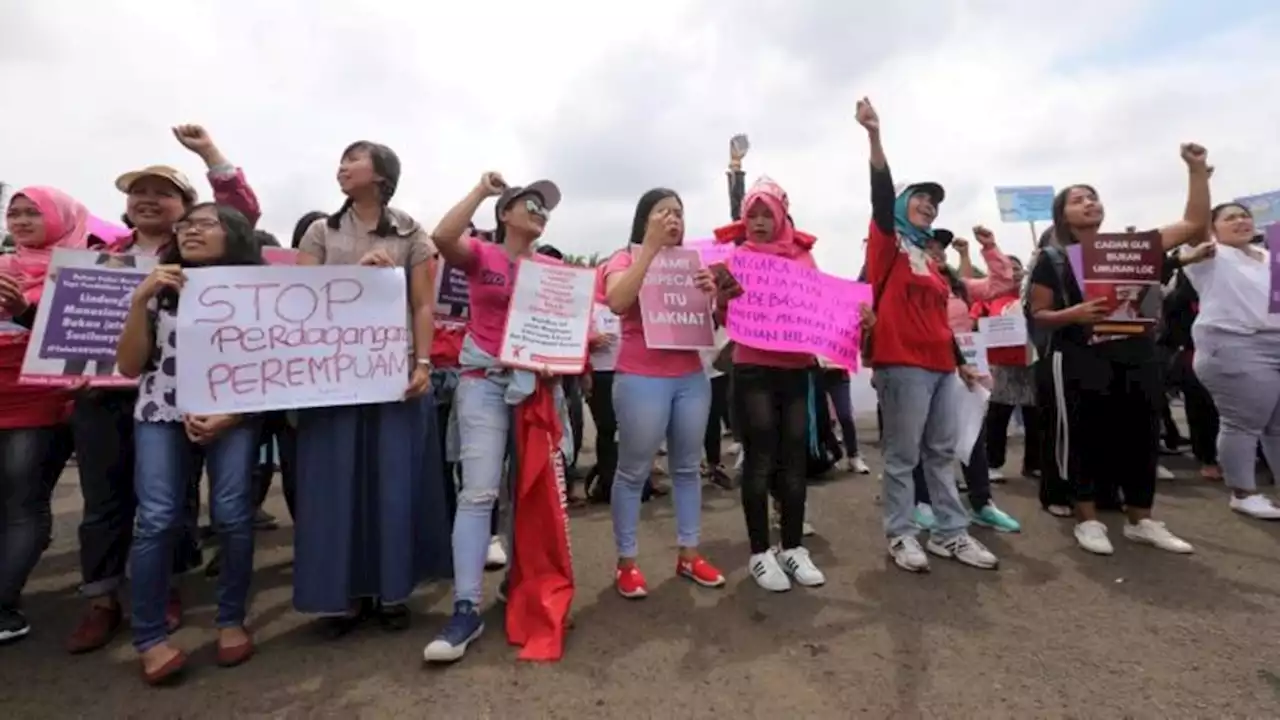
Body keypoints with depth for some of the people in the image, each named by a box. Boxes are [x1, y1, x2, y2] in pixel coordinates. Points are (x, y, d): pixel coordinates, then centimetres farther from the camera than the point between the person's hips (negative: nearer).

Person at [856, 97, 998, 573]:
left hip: (941, 365, 8)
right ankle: (900, 535, 9)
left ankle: (950, 533, 21)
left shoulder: (929, 258, 21)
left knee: (941, 452, 12)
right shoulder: (889, 242, 2)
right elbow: (881, 193, -15)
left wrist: (961, 362, 25)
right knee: (903, 454, -2)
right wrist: (874, 138, -27)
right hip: (903, 363, -8)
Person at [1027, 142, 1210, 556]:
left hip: (1136, 357, 5)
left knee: (1141, 435, 9)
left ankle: (1140, 521, 22)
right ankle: (1087, 520, 13)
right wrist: (1073, 313, -22)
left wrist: (1197, 170, 4)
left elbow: (1195, 224, 9)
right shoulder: (1052, 259, -1)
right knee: (1085, 438, 1)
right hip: (1080, 361, -4)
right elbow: (1038, 314, -3)